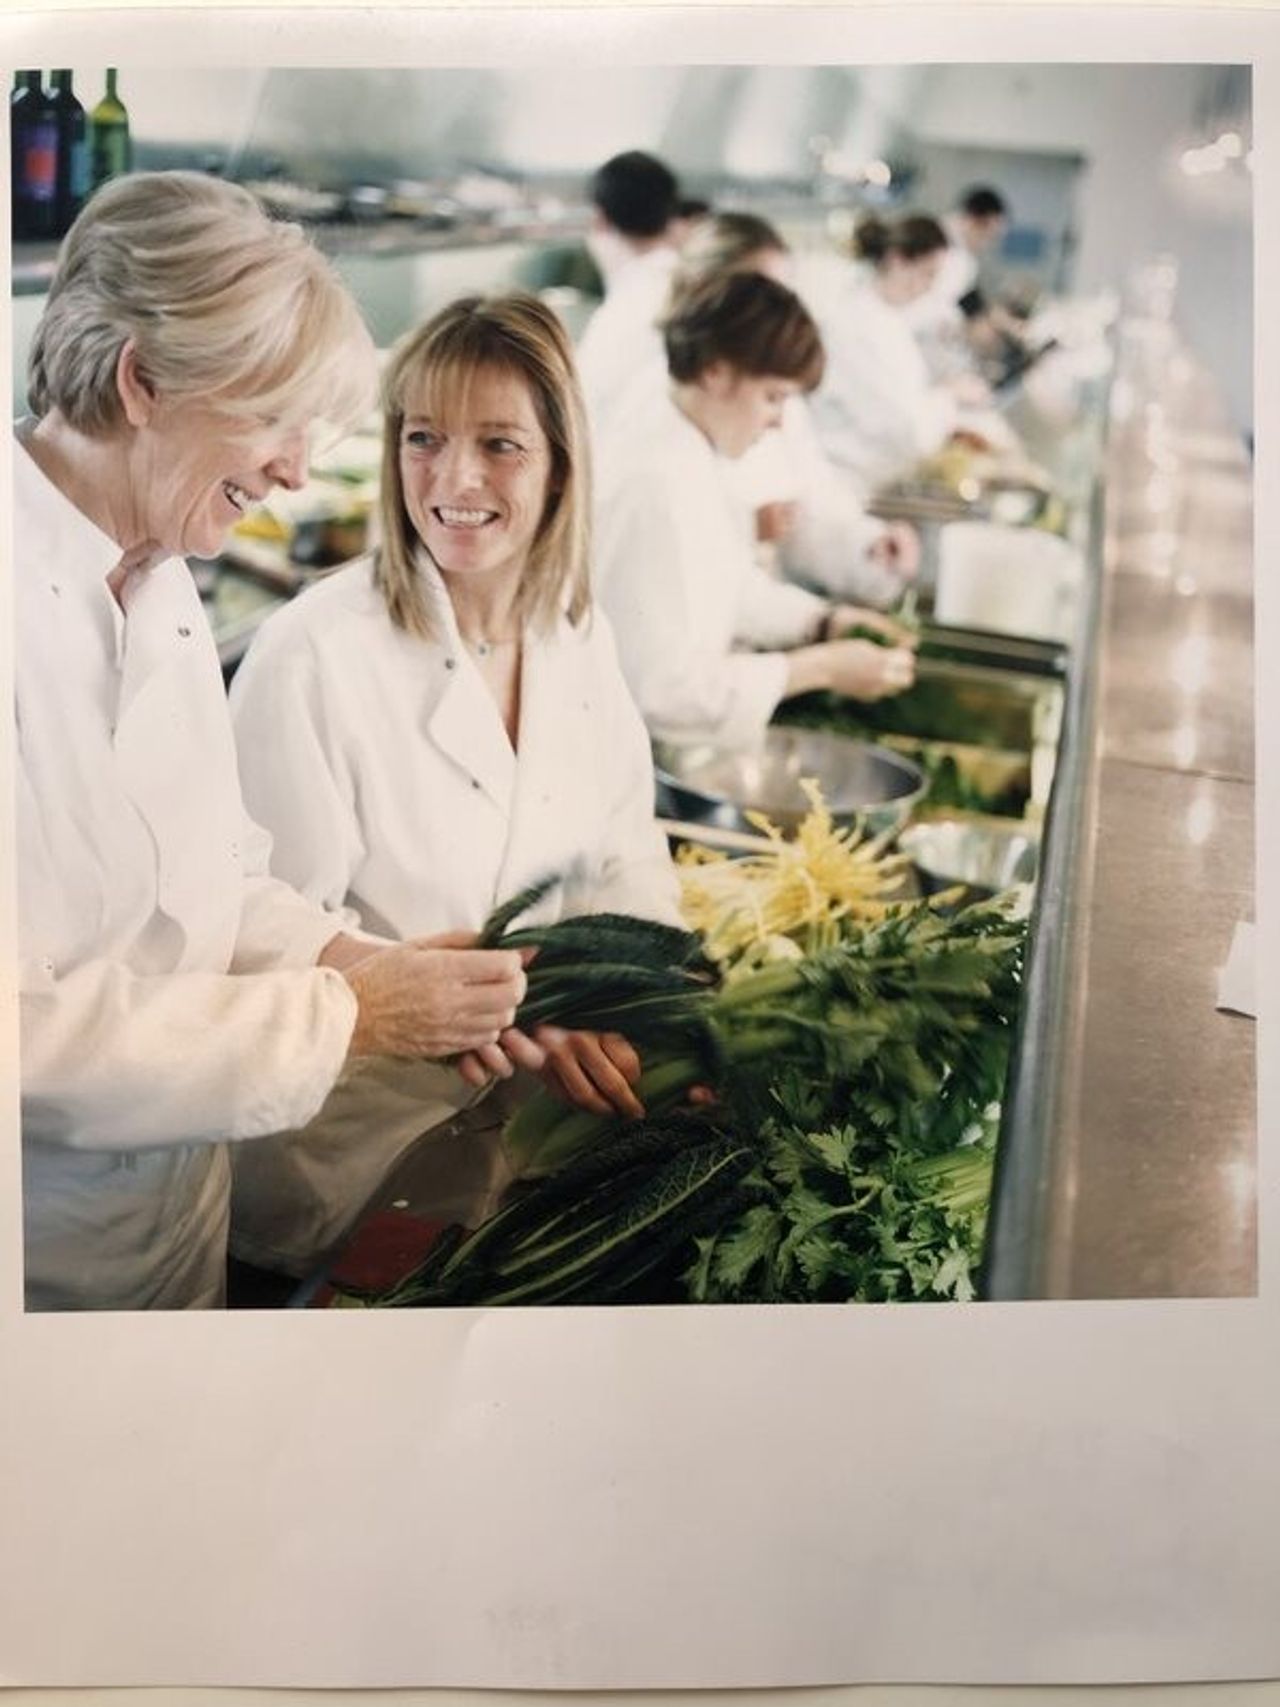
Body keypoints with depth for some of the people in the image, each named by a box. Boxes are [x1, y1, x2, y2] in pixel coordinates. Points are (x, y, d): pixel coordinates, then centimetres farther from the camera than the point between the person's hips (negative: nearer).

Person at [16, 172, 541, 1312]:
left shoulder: (158, 578, 5)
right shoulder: (26, 601, -25)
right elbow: (26, 1019, -28)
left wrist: (369, 965, -6)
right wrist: (347, 1015, -21)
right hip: (45, 1251, -8)